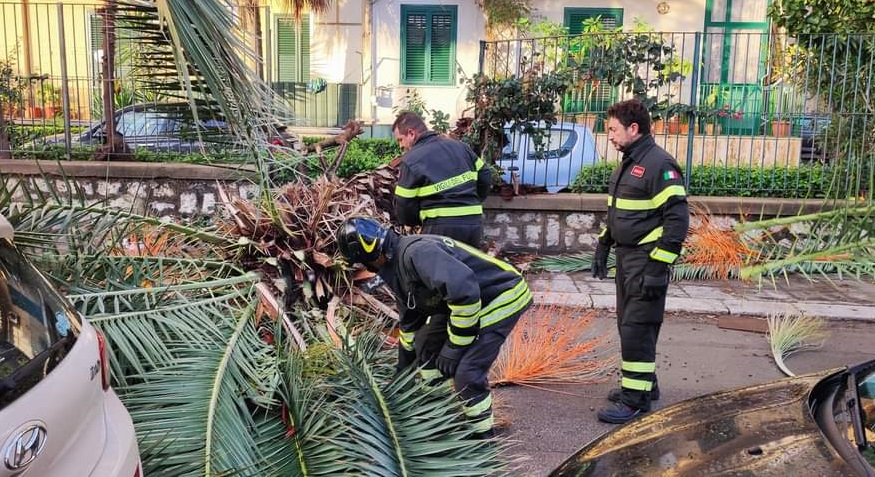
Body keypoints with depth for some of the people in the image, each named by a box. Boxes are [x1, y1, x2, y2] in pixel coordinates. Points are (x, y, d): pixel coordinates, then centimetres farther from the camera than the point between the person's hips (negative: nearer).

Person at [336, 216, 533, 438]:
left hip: (504, 297, -10)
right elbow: (409, 322, 21)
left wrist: (455, 347, -23)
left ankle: (482, 434, 7)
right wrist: (403, 368, 30)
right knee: (426, 344, 17)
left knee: (466, 372, -15)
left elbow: (463, 289, -35)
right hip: (475, 300, 11)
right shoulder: (398, 267, 8)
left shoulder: (415, 252, -25)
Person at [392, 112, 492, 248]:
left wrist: (421, 221, 14)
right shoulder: (459, 146, 12)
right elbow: (485, 177, 16)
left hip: (442, 227, -6)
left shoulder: (411, 160, -5)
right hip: (475, 223, 6)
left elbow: (404, 206, -4)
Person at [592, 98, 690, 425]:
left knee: (637, 329, -6)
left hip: (647, 262, -10)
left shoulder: (660, 164, -16)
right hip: (626, 258, 10)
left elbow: (678, 218, -20)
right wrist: (603, 247, 20)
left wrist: (659, 266, -22)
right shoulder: (627, 164, 14)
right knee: (627, 324, 16)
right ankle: (643, 384, 31)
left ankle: (636, 399, 4)